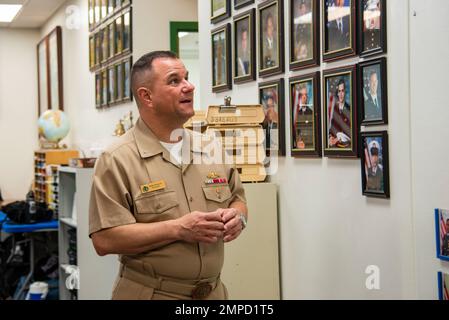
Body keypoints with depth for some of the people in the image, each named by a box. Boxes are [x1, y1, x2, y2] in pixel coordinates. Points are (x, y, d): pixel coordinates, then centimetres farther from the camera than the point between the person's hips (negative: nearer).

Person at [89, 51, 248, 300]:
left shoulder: (211, 149, 6)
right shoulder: (117, 160, -13)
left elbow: (237, 198, 16)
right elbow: (104, 240, -19)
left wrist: (237, 216, -8)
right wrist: (177, 229, -24)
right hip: (149, 293, -5)